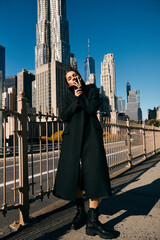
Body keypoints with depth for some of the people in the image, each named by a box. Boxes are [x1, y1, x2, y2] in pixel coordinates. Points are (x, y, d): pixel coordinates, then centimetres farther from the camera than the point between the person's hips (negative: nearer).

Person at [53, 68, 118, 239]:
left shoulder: (92, 89, 11)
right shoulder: (68, 96, 16)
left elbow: (92, 109, -7)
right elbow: (64, 116, 0)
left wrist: (81, 92, 0)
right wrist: (76, 99, -9)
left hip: (91, 135, -2)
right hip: (73, 137, 2)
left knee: (94, 174, -10)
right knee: (73, 174, 3)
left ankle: (93, 221, -1)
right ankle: (81, 212, 22)